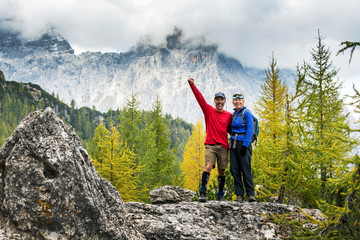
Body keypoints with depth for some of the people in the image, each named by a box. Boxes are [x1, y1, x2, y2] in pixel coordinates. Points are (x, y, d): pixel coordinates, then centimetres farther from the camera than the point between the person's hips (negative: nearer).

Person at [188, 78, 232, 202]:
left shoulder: (229, 115, 10)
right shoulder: (209, 110, 7)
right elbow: (199, 97, 0)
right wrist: (192, 85, -9)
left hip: (223, 147, 2)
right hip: (210, 145, -2)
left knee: (221, 171, 6)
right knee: (208, 166, -19)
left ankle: (220, 195, 16)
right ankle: (202, 193, -18)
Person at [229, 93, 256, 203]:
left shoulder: (247, 113, -6)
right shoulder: (233, 114, 15)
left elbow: (250, 131, -12)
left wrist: (245, 145, -17)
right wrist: (232, 140, 14)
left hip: (244, 143, -7)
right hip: (233, 143, 7)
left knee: (245, 169, -9)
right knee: (234, 169, 2)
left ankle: (251, 194, -2)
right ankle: (239, 195, 7)